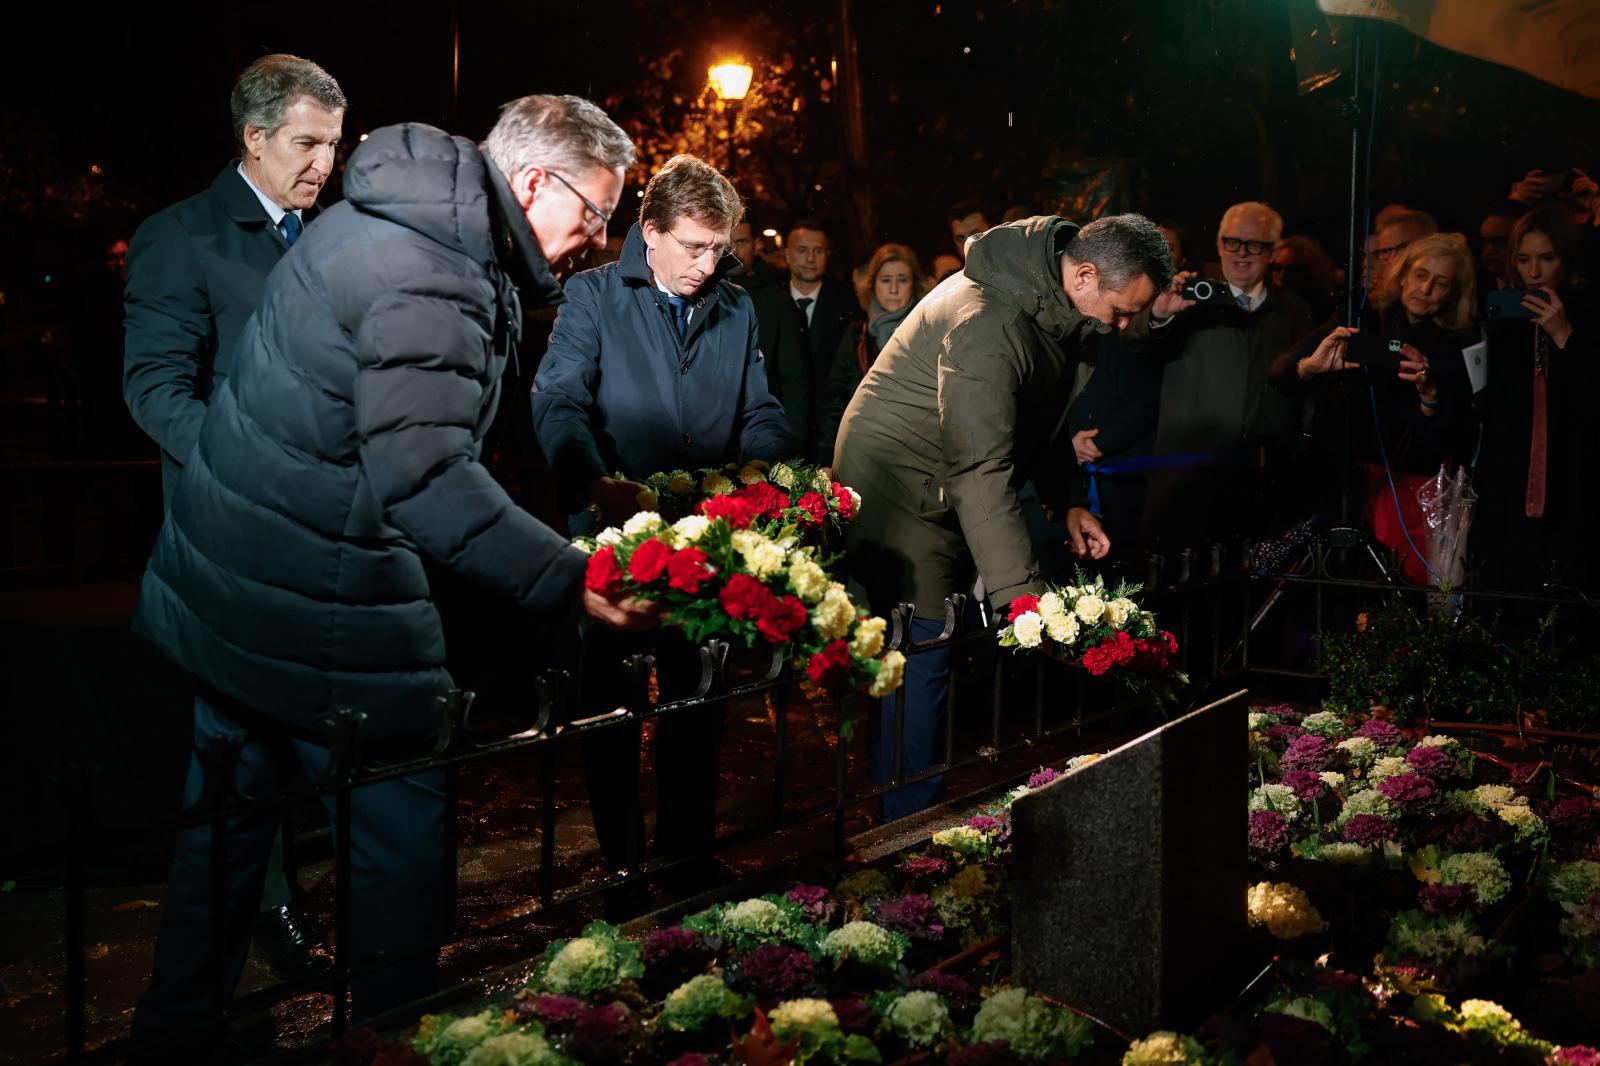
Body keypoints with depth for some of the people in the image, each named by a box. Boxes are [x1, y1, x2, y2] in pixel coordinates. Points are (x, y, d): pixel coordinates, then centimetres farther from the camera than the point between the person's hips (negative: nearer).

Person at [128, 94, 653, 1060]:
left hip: (230, 582, 11)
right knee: (403, 846, 2)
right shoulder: (427, 275, -23)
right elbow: (422, 472, -33)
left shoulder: (391, 222, 10)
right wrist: (570, 580, -36)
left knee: (227, 825, 22)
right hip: (322, 613, -11)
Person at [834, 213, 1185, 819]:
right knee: (921, 656, -10)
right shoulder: (987, 323, -30)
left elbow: (1038, 416, 19)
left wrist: (1069, 502, 6)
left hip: (945, 494, 9)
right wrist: (1025, 598, -39)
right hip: (902, 491, -9)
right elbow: (983, 472, -36)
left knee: (933, 657, 11)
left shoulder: (1055, 308, 2)